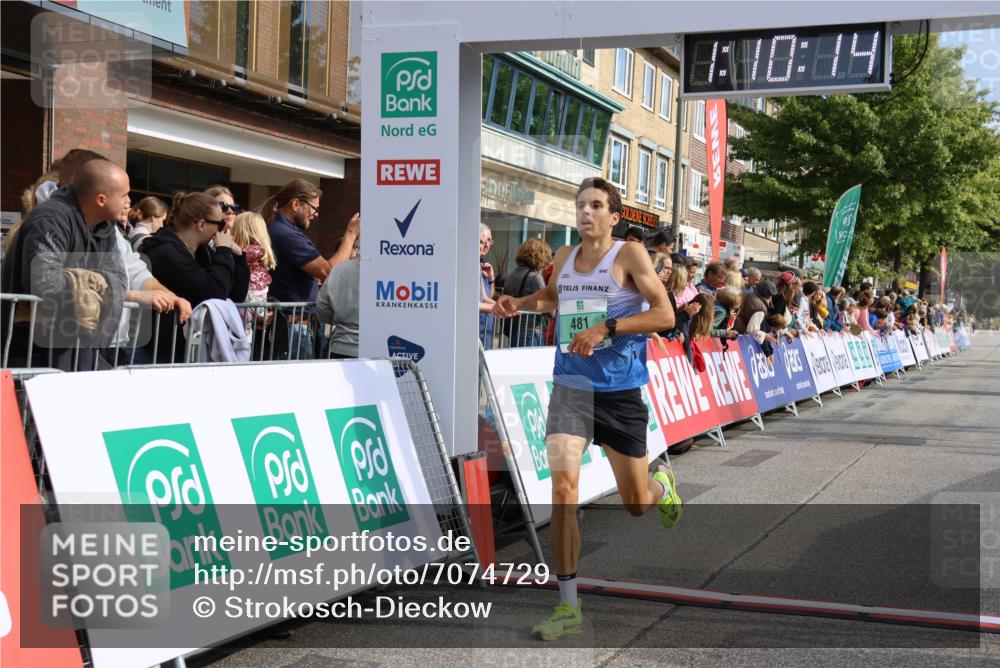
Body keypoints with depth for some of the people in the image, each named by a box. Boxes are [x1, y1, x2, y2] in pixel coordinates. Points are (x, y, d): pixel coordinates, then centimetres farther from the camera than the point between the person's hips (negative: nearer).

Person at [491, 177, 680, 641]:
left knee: (635, 503, 9)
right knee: (562, 485, -16)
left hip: (620, 392, -3)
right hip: (570, 388, 3)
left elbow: (665, 315, -14)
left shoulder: (629, 255, -7)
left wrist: (606, 328, -23)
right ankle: (568, 607, -8)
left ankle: (661, 485, 50)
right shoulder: (564, 257, 8)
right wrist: (519, 303, 11)